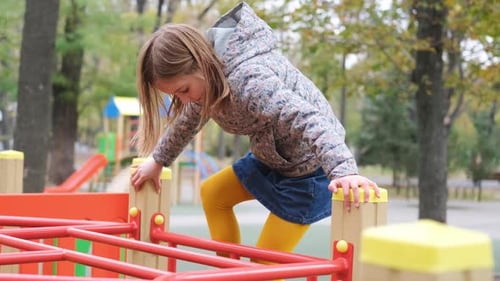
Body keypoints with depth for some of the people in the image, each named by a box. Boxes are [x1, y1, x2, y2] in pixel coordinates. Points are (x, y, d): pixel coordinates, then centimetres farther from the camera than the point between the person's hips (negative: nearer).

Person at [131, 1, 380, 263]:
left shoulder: (249, 80, -35)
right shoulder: (205, 75, -6)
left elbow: (308, 119, -48)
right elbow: (188, 120, 16)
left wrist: (344, 171, -63)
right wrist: (158, 161, 28)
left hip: (311, 166, -9)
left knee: (265, 260, -3)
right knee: (212, 193, 22)